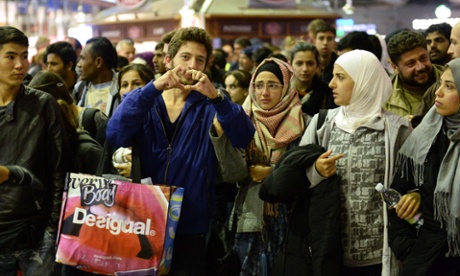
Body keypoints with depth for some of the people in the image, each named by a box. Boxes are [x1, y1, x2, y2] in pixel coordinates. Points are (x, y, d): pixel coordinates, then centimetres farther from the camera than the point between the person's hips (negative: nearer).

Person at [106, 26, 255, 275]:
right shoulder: (144, 101, 5)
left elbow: (243, 137, -14)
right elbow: (115, 136, -15)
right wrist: (154, 87, -23)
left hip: (190, 228, -1)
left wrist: (215, 96, -28)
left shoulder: (210, 107, 4)